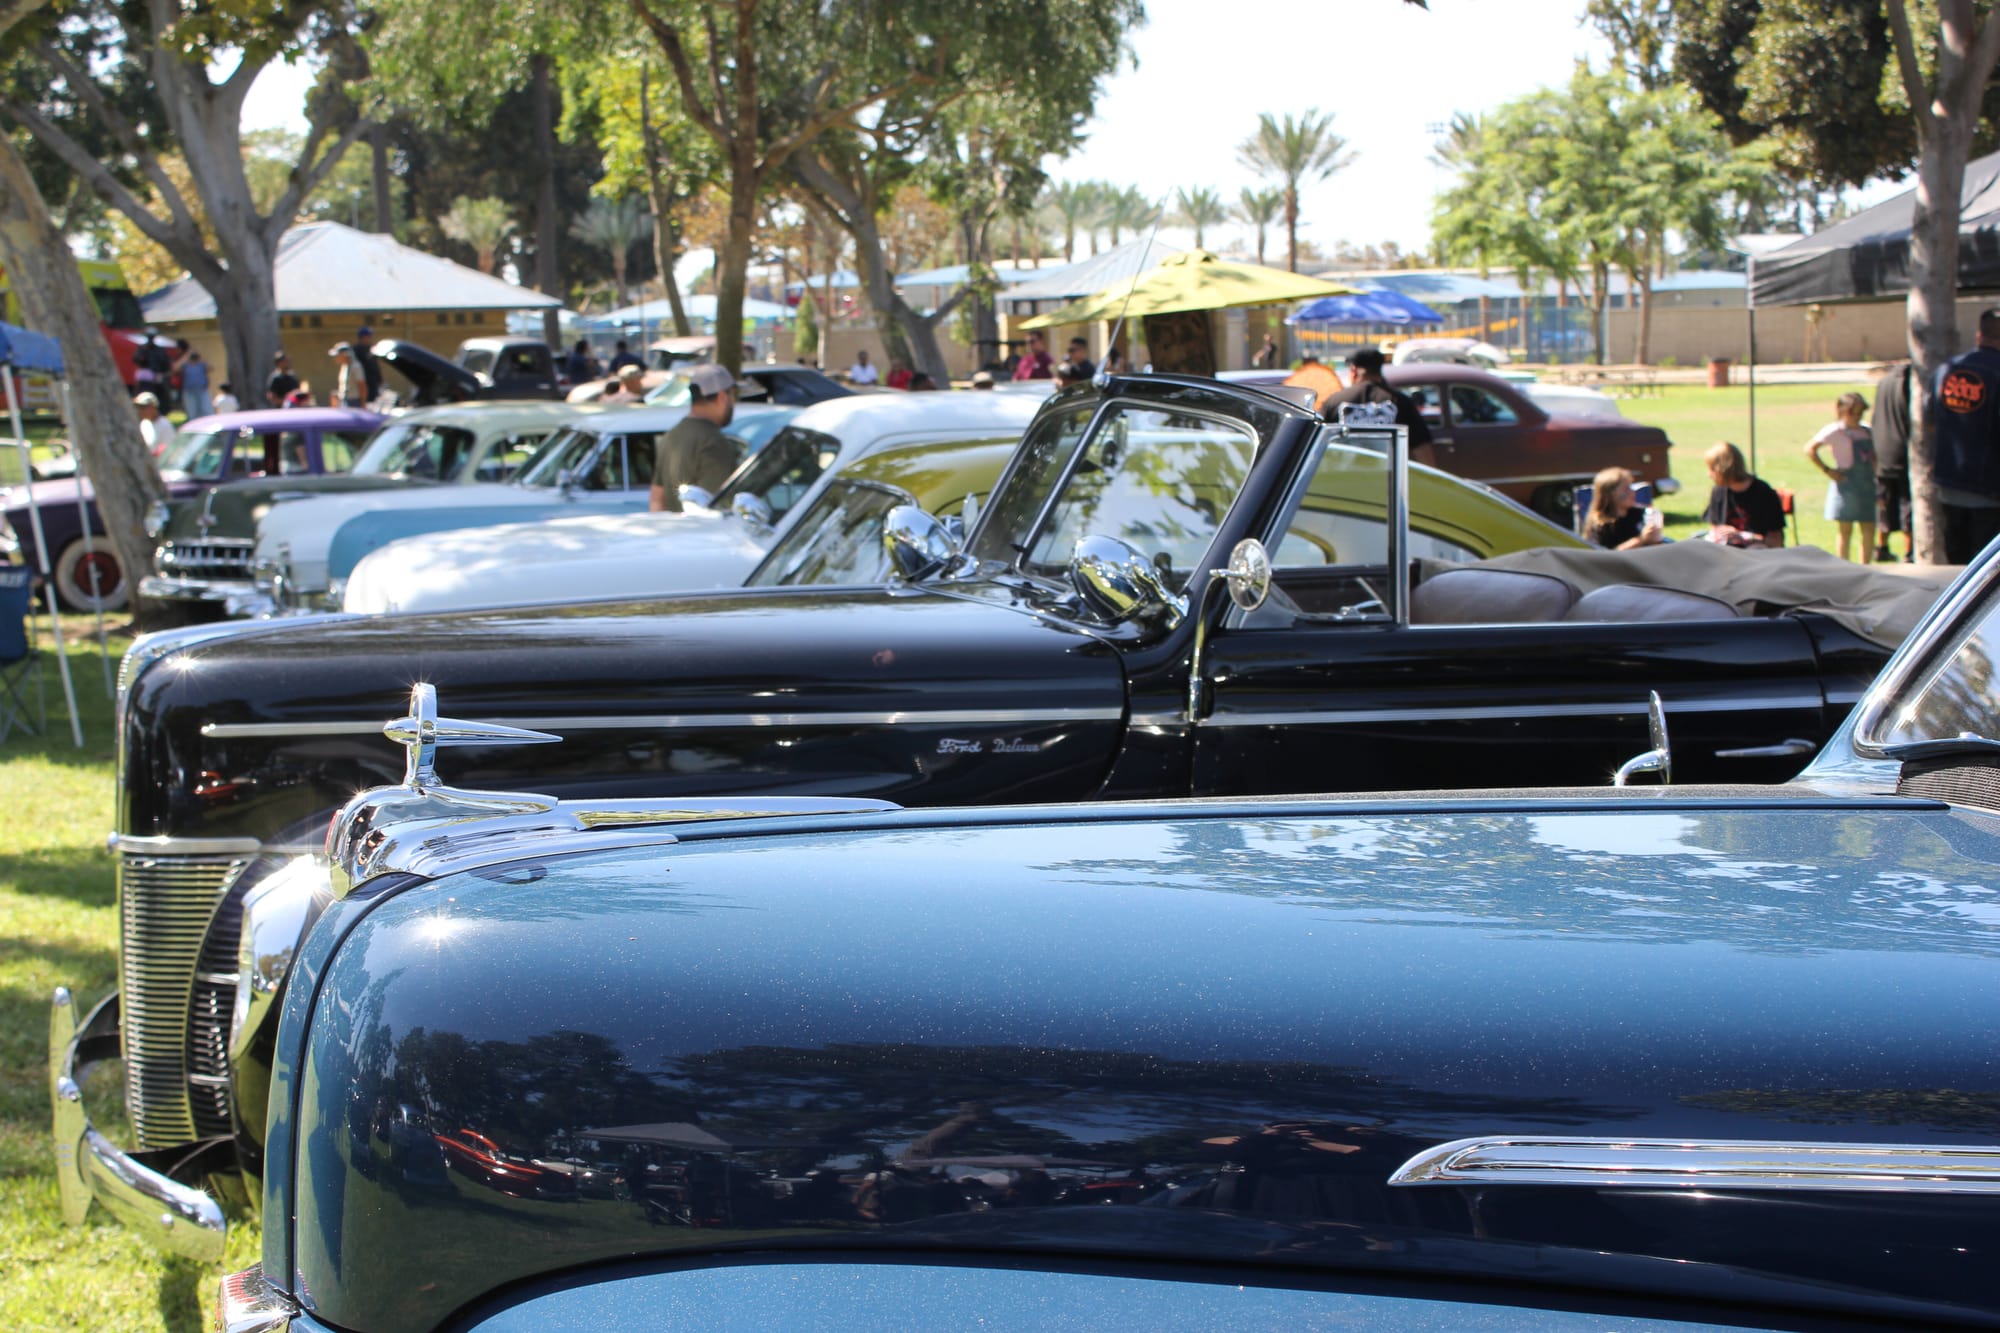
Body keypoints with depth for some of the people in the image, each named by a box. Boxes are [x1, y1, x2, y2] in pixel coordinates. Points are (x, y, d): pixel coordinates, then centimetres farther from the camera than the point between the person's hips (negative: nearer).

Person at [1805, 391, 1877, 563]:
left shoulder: (1866, 431, 12)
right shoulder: (1836, 431, -6)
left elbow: (1873, 458, 22)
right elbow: (1810, 448, -10)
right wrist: (1827, 470, -13)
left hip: (1867, 484, 6)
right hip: (1846, 485, -6)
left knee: (1869, 531, 5)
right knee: (1845, 532, 0)